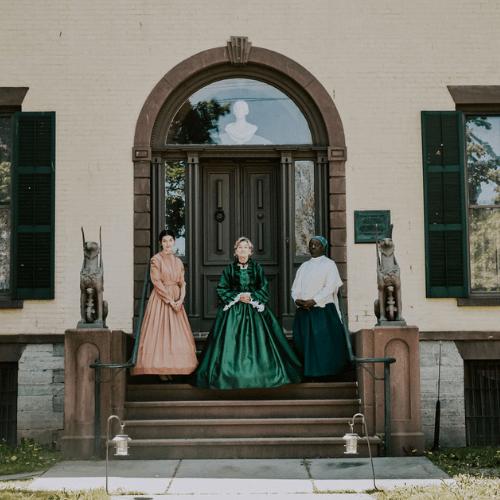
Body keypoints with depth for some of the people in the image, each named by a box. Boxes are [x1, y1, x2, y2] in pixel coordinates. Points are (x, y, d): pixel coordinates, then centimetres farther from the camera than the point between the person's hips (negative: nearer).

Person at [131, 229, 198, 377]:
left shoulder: (178, 261, 12)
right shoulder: (156, 260, -5)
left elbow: (182, 283, 9)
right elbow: (157, 283, -11)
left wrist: (180, 300, -8)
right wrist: (170, 300, -14)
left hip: (176, 300, 6)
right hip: (160, 299, -6)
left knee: (176, 333, 3)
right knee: (160, 332, -7)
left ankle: (170, 368, 8)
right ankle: (160, 369, -3)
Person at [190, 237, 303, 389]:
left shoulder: (257, 268, 8)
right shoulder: (229, 269, 6)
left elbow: (264, 289, 5)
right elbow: (222, 289, 3)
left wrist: (251, 297, -10)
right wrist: (237, 297, -10)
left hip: (254, 310, 1)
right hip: (234, 311, 0)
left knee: (256, 342, -4)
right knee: (233, 343, -6)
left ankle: (257, 373, 4)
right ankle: (234, 374, -1)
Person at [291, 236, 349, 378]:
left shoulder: (329, 264, 3)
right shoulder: (304, 267, 18)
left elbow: (330, 288, -9)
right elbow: (295, 287, 12)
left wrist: (313, 301, -18)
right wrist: (297, 300, -9)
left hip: (322, 311, -5)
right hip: (303, 312, 5)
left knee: (322, 344, -8)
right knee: (304, 344, 1)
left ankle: (325, 376, -2)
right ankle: (309, 373, 6)